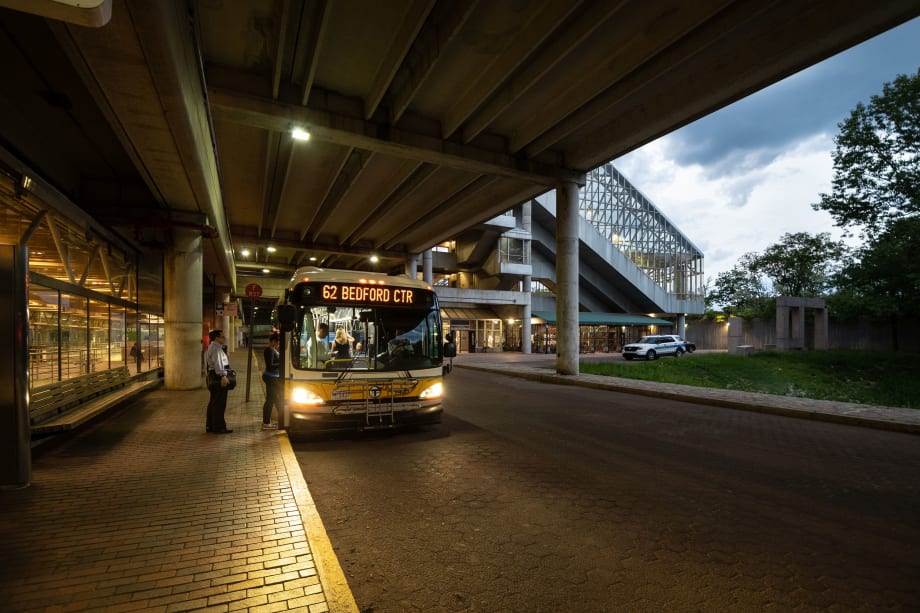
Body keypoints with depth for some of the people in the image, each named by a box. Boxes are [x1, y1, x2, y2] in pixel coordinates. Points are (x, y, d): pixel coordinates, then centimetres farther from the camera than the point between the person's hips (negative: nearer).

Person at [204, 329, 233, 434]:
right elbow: (218, 362, -27)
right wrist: (223, 376, -34)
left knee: (213, 402, 17)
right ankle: (219, 427, -1)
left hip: (212, 377, 11)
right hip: (218, 377, -11)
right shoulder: (216, 348, -15)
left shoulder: (211, 347, 18)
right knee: (219, 403, -6)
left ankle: (210, 426, 27)